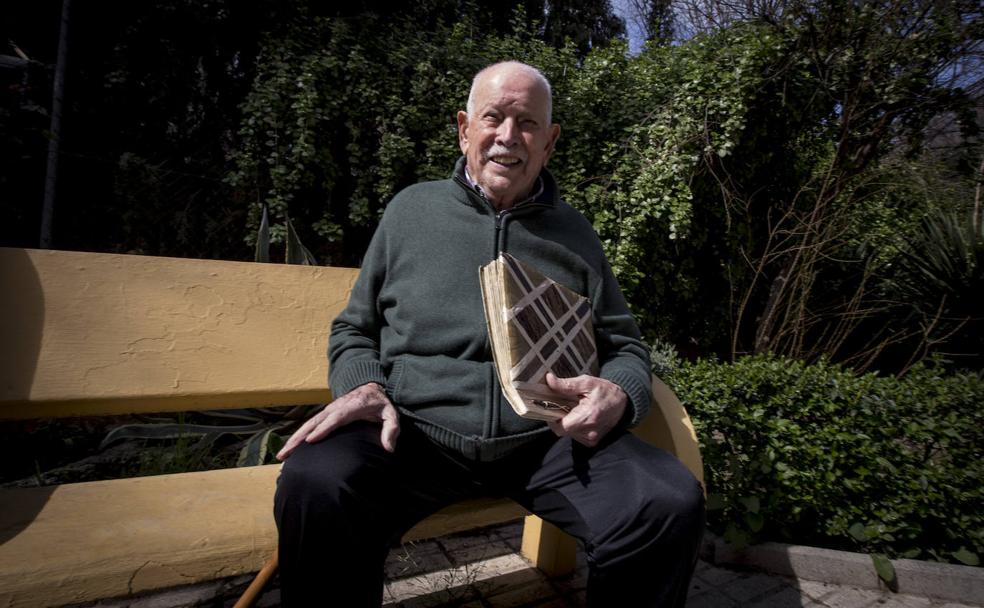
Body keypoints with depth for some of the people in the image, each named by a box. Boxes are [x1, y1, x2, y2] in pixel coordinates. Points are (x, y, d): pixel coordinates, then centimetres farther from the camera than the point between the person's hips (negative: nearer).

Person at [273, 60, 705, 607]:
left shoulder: (574, 234, 14)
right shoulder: (411, 209, 12)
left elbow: (625, 346, 17)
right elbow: (354, 330, 15)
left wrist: (619, 394, -7)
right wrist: (364, 387, -8)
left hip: (549, 439, 2)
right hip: (415, 431, -1)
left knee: (673, 501, -23)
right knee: (314, 485, -30)